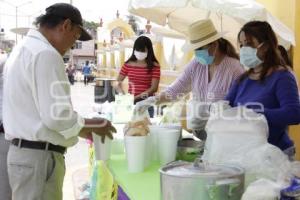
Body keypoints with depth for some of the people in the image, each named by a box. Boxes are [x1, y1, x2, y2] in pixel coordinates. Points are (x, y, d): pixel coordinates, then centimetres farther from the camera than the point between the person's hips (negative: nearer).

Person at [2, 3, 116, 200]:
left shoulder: (23, 49, 15)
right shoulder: (45, 54, -17)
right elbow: (56, 115, -23)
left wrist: (81, 126, 16)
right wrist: (91, 125, -6)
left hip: (24, 151, 10)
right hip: (39, 156, -10)